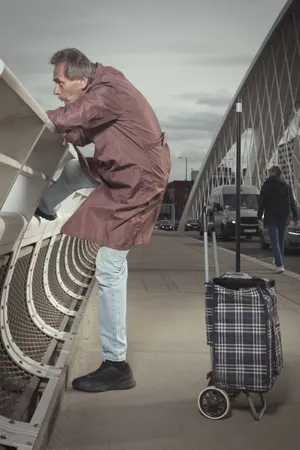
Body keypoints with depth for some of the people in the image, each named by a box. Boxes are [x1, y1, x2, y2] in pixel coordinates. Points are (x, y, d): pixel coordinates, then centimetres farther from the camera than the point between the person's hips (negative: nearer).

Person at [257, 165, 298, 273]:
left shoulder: (267, 185, -3)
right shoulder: (287, 186, 8)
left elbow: (261, 202, -6)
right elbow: (292, 203, 8)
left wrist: (259, 216, -2)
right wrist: (295, 217, 10)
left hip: (271, 216, -4)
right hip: (283, 216, 4)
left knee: (275, 240, -8)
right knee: (281, 239, 18)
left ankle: (279, 265, -19)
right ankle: (278, 261, 28)